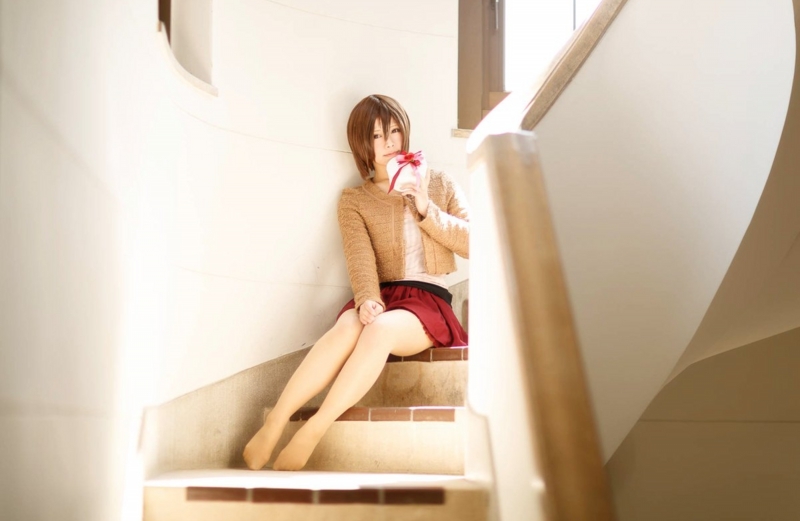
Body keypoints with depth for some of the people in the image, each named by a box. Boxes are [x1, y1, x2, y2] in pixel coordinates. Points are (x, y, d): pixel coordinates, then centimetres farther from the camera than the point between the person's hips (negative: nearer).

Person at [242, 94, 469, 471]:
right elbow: (360, 257, -5)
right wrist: (367, 299, -25)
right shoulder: (354, 200, 14)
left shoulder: (439, 185, 17)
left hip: (429, 302, -1)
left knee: (380, 328, -37)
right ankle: (271, 429, -42)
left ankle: (309, 435, -43)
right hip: (383, 299, 1)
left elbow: (473, 243, 8)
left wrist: (426, 210, -4)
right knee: (349, 326, -37)